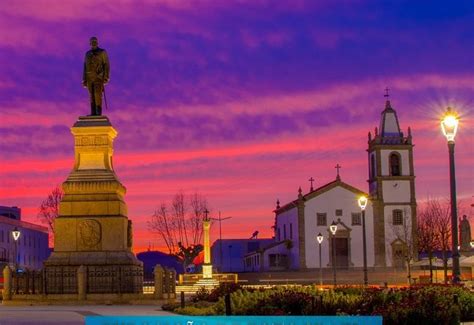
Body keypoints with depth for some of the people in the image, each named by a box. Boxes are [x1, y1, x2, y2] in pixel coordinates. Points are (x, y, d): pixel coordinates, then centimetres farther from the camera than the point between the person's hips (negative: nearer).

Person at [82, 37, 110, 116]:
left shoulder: (102, 52, -1)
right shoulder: (88, 54, 14)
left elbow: (106, 66, -5)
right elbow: (85, 67, 14)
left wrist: (106, 78, -15)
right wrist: (84, 80, 8)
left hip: (99, 77, -5)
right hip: (89, 78, 5)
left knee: (98, 95, -14)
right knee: (92, 95, 3)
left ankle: (98, 113, -15)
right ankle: (93, 114, 3)